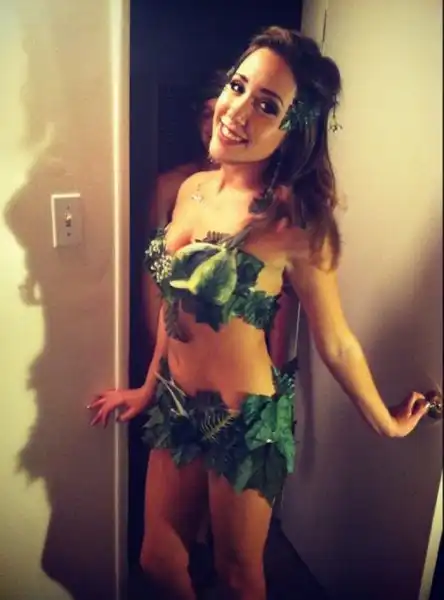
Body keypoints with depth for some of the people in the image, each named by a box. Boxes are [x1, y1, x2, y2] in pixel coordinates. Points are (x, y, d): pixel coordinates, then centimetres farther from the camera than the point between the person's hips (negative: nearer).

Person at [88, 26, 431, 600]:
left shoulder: (293, 220, -21)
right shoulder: (192, 189, -2)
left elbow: (335, 343, -11)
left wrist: (386, 423, -1)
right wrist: (150, 386, 17)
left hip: (246, 420, -5)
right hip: (177, 408, 6)